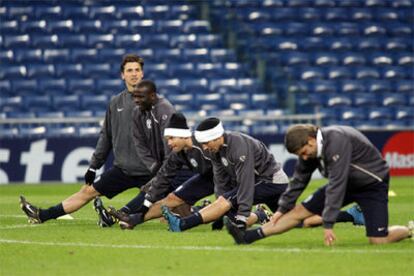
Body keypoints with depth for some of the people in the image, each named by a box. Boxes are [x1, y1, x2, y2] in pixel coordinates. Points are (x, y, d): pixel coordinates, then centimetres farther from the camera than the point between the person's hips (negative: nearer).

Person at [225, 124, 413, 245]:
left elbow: (336, 183, -35)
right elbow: (299, 179, 7)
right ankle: (248, 237, 0)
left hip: (372, 184, -7)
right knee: (300, 211, 0)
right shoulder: (310, 149, -8)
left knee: (378, 240, -18)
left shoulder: (337, 141, -34)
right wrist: (282, 208, 9)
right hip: (346, 183, 7)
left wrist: (328, 224, -35)